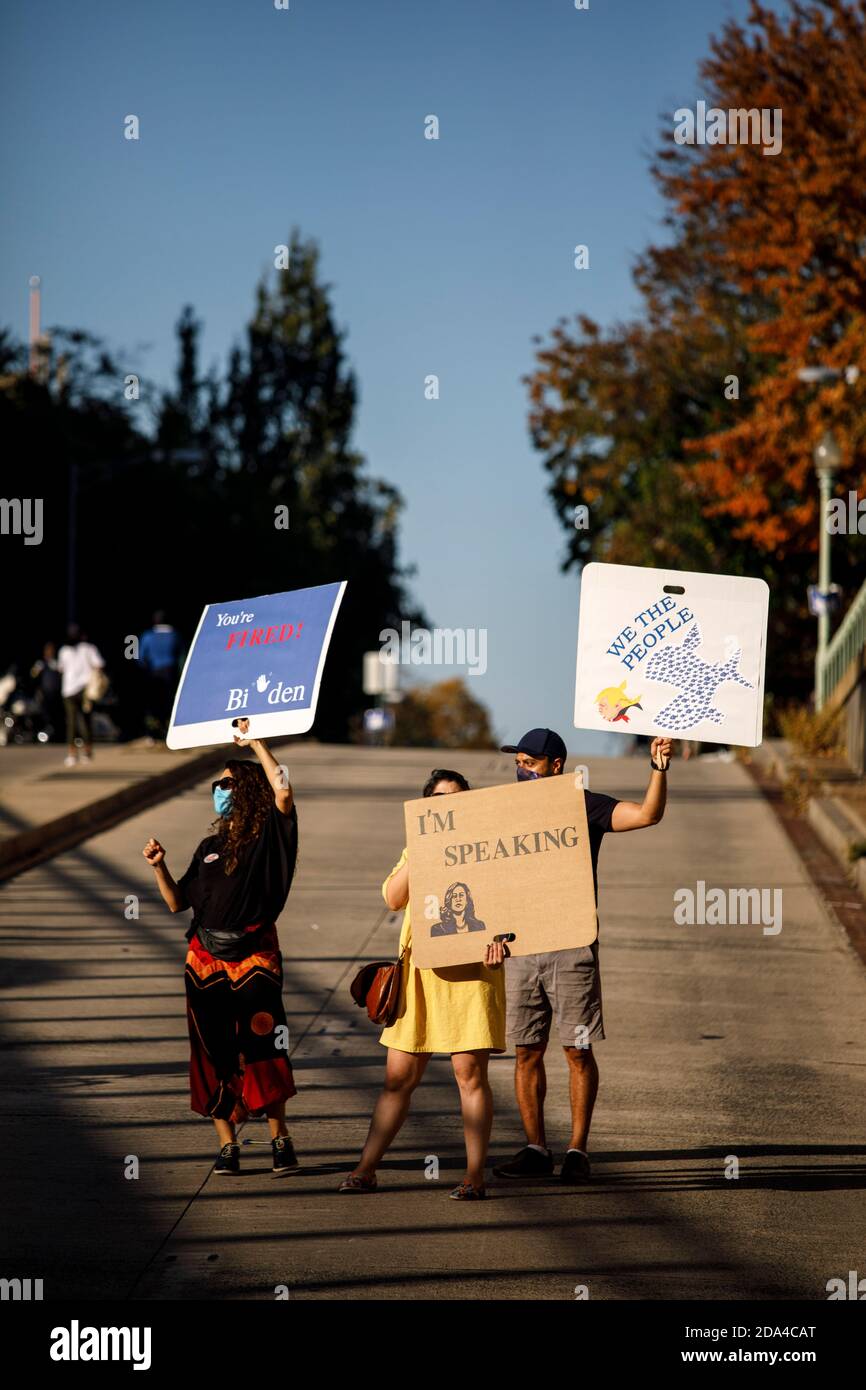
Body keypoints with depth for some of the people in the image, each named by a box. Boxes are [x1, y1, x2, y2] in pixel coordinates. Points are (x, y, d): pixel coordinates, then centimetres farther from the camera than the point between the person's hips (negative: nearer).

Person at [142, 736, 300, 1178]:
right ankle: (227, 1146, 9)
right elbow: (178, 902, 17)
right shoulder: (209, 848, 15)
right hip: (206, 960, 5)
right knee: (214, 1055, 4)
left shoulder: (269, 836, 1)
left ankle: (280, 1140, 2)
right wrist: (158, 866, 2)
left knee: (262, 1051, -9)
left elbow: (283, 791, -18)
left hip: (254, 958, -5)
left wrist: (255, 743, -10)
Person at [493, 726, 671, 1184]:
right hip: (521, 948, 5)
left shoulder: (585, 806, -2)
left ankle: (577, 1150, 5)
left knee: (577, 1051, -1)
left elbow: (648, 814, -15)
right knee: (526, 1051, 5)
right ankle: (535, 1149, 12)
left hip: (571, 946, -5)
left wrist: (658, 769, -30)